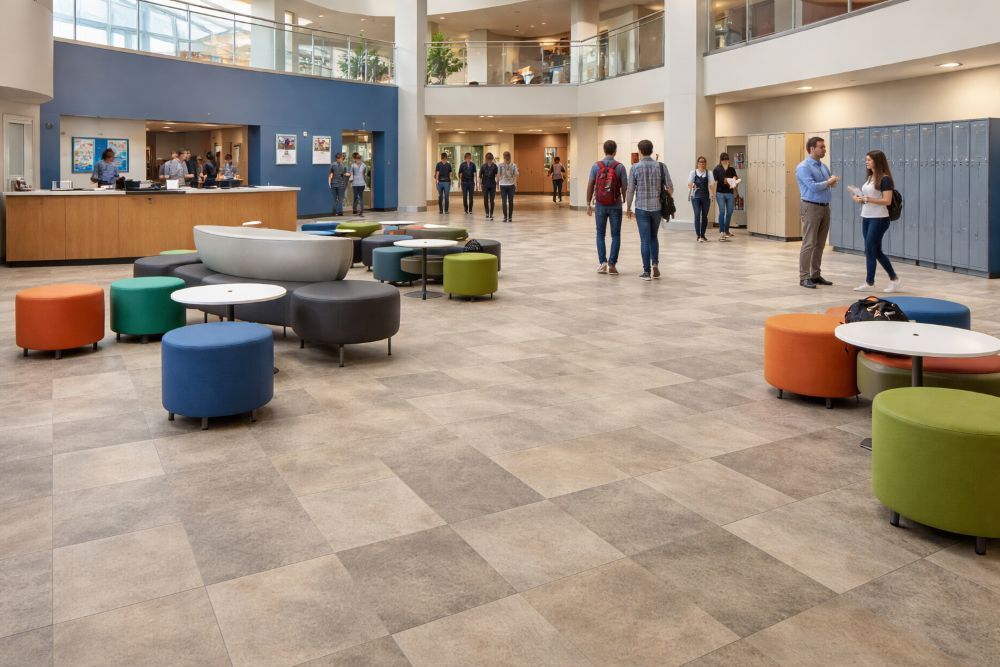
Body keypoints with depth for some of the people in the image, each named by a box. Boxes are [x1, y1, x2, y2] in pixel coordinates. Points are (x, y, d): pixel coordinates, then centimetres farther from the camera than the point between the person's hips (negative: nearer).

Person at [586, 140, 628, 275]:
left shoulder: (596, 166, -2)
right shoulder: (620, 167, -6)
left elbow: (590, 186, -2)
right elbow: (624, 187, -6)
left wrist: (588, 204, 6)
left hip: (600, 206, 1)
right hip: (615, 206, -1)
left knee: (600, 234, 14)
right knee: (615, 235, 7)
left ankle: (603, 262, 4)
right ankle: (612, 264, 1)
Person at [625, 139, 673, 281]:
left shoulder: (635, 167, -7)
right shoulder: (661, 166, -1)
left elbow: (630, 190, -6)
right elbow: (670, 187, -1)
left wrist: (628, 207, 6)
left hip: (641, 208, -2)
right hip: (657, 207, 2)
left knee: (645, 239, 2)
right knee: (653, 237, 20)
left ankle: (647, 271, 3)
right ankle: (655, 264, 5)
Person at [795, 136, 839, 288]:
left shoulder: (824, 167, 15)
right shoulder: (803, 167, -10)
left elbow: (832, 184, 18)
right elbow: (813, 186, -20)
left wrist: (834, 181, -4)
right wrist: (828, 182, -5)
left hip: (825, 207, 8)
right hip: (811, 207, -8)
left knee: (820, 244, 9)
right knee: (809, 244, -8)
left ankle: (815, 275, 16)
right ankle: (804, 277, -5)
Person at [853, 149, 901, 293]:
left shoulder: (885, 179, -12)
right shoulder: (870, 177, 13)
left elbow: (887, 201, -18)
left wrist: (867, 199, -23)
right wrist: (860, 199, 1)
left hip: (879, 219, -8)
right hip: (866, 218, 8)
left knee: (870, 251, -5)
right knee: (876, 251, 10)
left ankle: (869, 283, 5)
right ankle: (894, 279, 21)